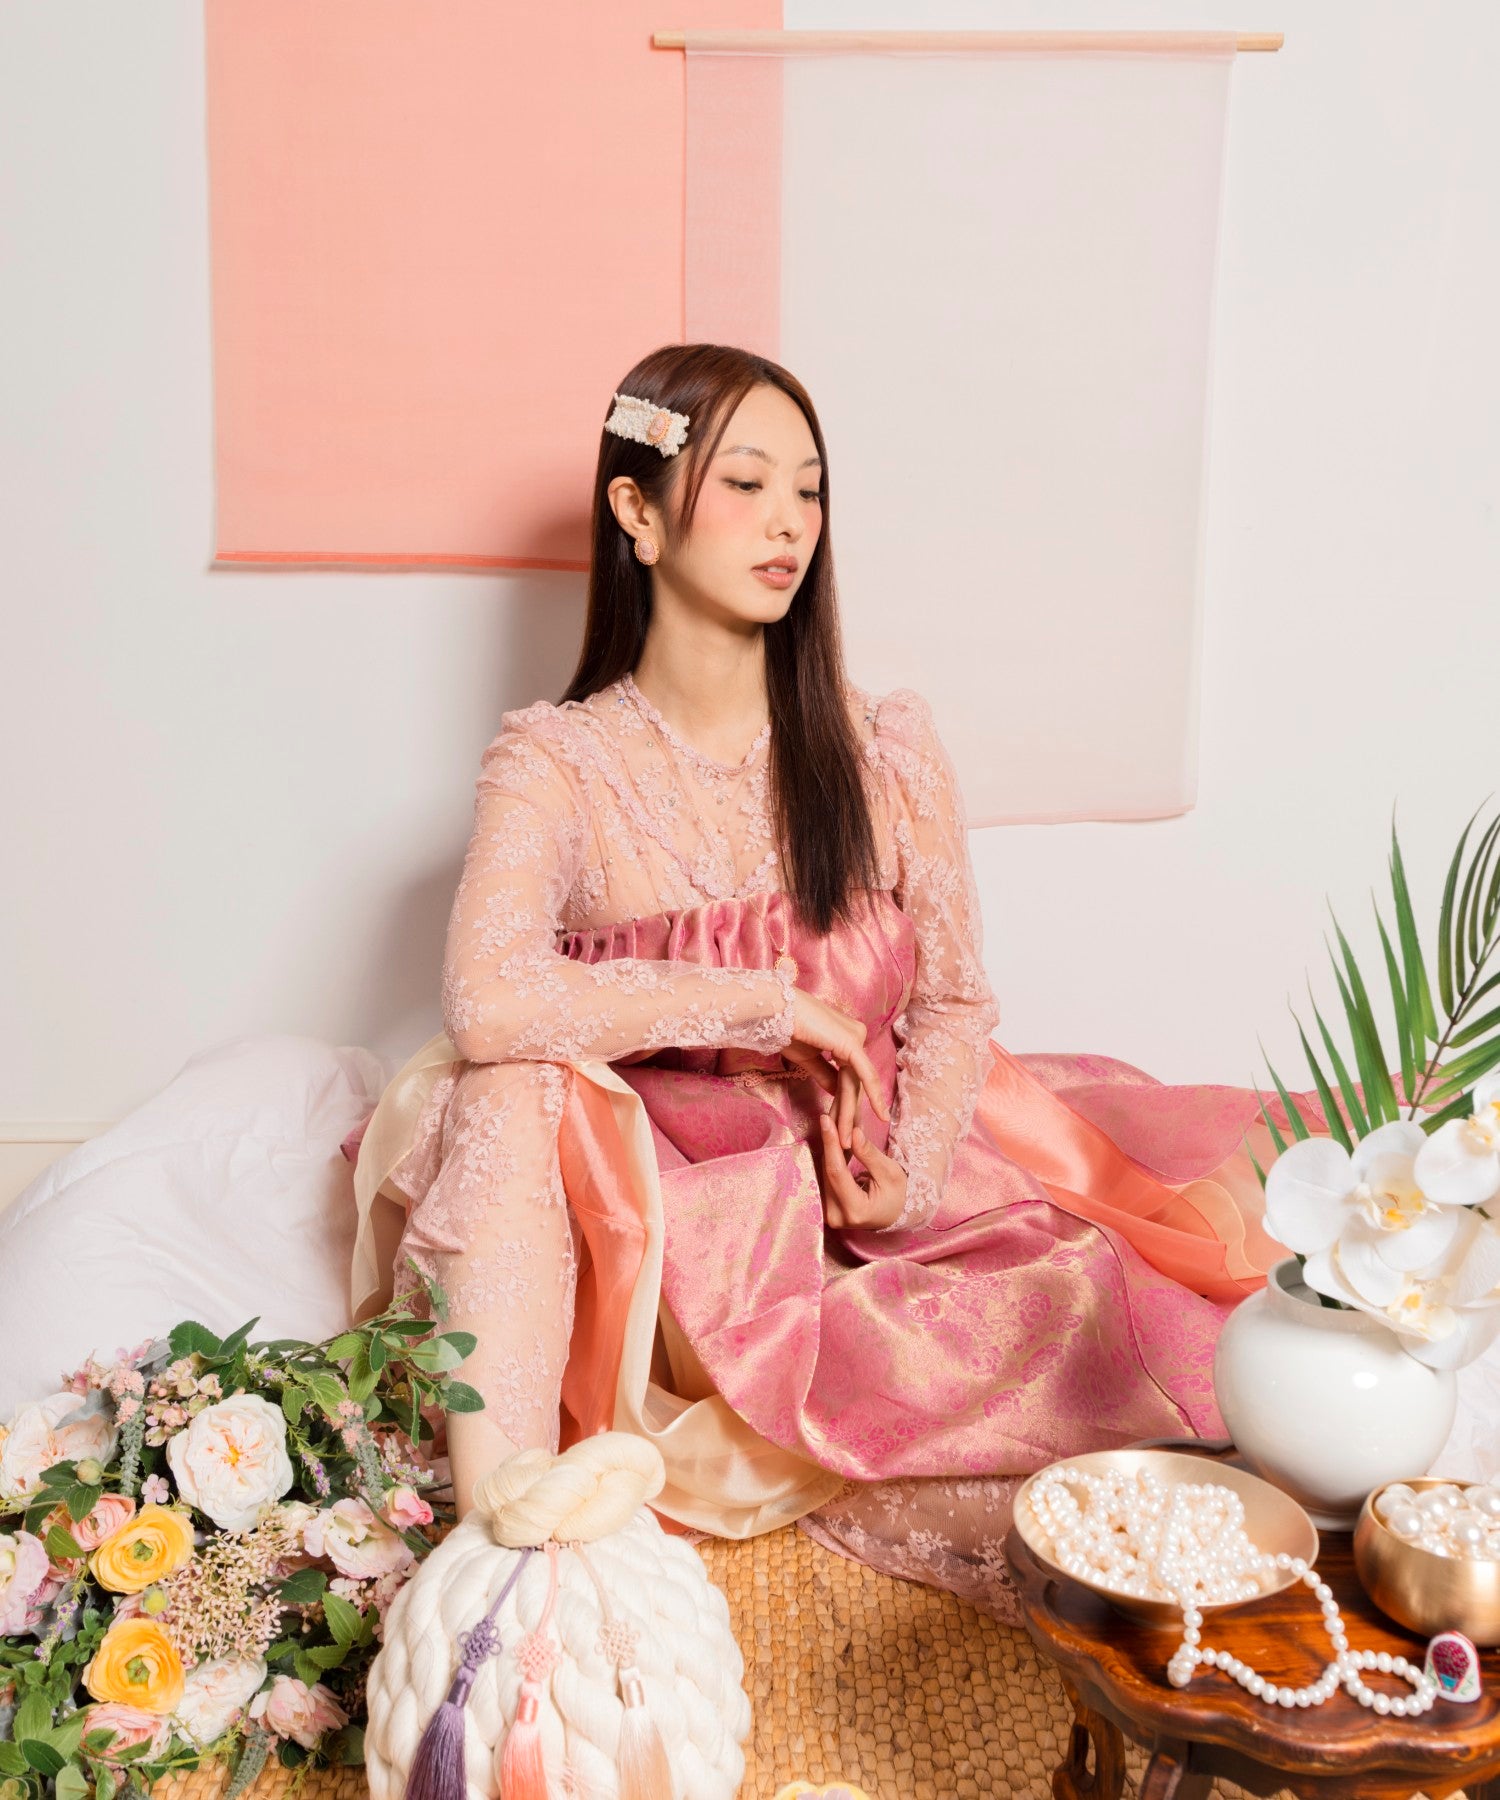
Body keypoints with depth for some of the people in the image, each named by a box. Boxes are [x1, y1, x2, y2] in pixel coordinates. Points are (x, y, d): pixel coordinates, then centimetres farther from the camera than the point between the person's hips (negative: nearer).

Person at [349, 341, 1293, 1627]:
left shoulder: (885, 746, 3)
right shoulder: (557, 761, -7)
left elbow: (956, 999, 5)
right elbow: (486, 999, -25)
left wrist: (914, 1173, -14)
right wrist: (768, 1002, -21)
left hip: (875, 1194, 2)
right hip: (677, 1221, -2)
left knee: (1100, 1292, -24)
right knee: (515, 1084, -31)